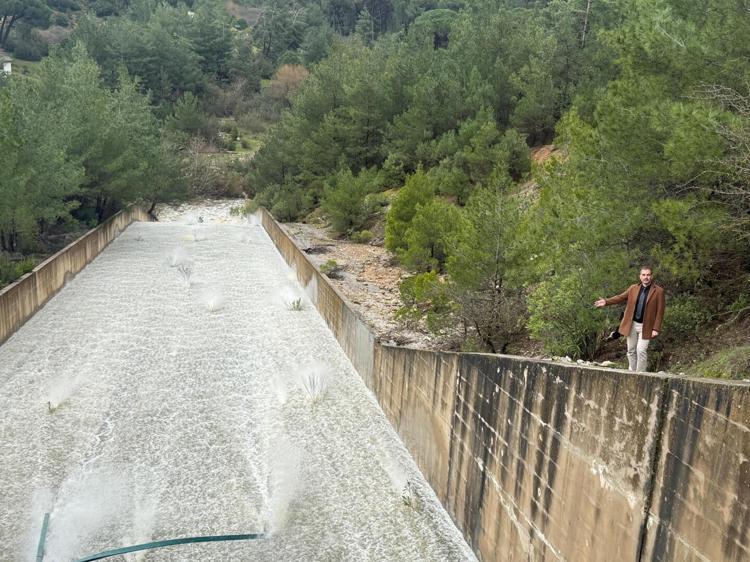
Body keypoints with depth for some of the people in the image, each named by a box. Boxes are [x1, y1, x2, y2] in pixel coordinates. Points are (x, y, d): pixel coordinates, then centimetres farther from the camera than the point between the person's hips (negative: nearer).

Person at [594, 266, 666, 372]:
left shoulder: (658, 291, -5)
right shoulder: (633, 288, 7)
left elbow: (660, 312, -7)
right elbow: (621, 297, 9)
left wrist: (656, 329, -12)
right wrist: (606, 302, -7)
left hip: (646, 327, -4)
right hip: (632, 324, 4)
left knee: (641, 350, -11)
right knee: (631, 350, 10)